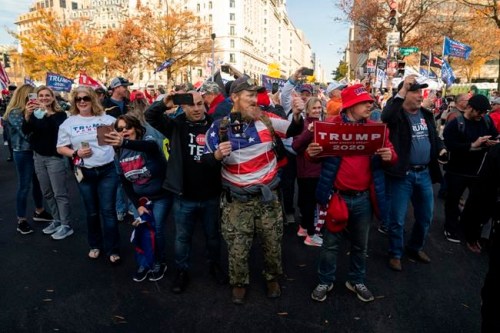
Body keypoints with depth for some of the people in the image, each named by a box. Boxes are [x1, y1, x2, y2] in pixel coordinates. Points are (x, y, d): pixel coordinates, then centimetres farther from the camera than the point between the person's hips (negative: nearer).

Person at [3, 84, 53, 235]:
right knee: (24, 186, -1)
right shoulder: (14, 113, -12)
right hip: (23, 153, -7)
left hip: (34, 150, 7)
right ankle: (21, 220, 10)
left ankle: (39, 212, 31)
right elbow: (25, 134, -20)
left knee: (38, 182, 16)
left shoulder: (28, 111, 11)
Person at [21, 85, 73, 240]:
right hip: (39, 157, 6)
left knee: (60, 193, -3)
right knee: (47, 193, 13)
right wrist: (27, 115, -25)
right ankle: (57, 220, 27)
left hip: (55, 157, -5)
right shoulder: (34, 114, 6)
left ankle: (66, 225, 5)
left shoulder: (60, 113, -6)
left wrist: (47, 111, -37)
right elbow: (26, 131, -8)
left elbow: (60, 127, -26)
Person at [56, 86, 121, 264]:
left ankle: (113, 249, 13)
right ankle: (95, 245, 33)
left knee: (108, 210, 2)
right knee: (92, 212, 14)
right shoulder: (68, 123, 4)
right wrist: (76, 153, -12)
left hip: (107, 170, -1)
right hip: (85, 173, 2)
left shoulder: (106, 119, 2)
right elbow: (60, 148, 6)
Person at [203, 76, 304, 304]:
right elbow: (207, 161, -4)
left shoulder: (266, 119, -4)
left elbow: (293, 131, 1)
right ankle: (239, 283, 37)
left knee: (272, 242, 17)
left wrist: (297, 115, -20)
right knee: (237, 247, 10)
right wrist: (217, 155, -26)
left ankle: (272, 277, 43)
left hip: (268, 195, 2)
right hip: (237, 200, -1)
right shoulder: (219, 127, -7)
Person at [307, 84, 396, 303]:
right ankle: (325, 281, 32)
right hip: (336, 195, -3)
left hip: (363, 198, 3)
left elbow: (392, 155, 5)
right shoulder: (331, 126, -5)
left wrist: (390, 156, -19)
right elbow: (318, 151, -1)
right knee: (331, 242, 13)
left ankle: (356, 281, 39)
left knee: (360, 244, 18)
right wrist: (312, 152, -26)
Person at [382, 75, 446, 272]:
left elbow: (434, 136, 22)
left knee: (425, 216, 19)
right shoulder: (397, 114, -9)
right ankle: (395, 254, 23)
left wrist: (441, 148, 2)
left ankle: (416, 248, 40)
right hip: (402, 174, -6)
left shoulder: (426, 114, 11)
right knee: (397, 218, 3)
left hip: (424, 173, 7)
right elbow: (385, 117, -33)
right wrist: (401, 91, -30)